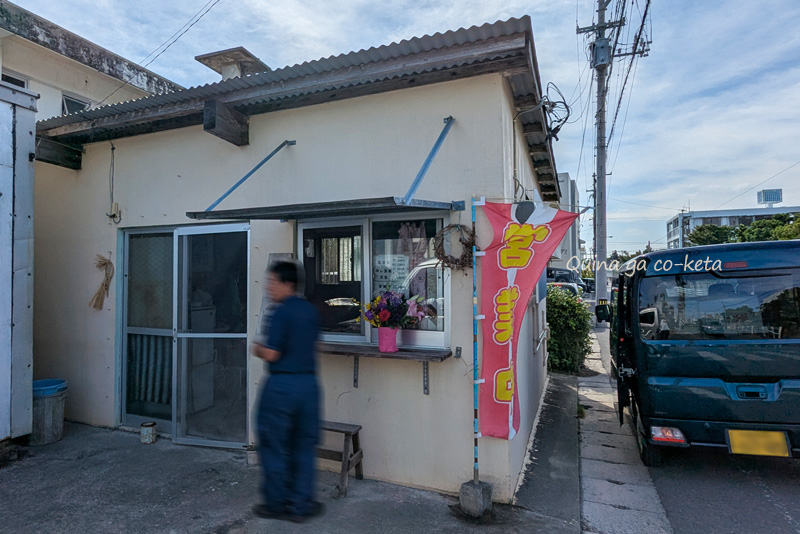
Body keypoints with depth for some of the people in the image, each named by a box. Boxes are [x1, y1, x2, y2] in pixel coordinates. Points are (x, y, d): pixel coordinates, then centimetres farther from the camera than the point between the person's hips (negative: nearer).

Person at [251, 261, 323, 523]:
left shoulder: (281, 313, -15)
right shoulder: (311, 311, 6)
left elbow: (271, 354, -16)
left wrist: (258, 348, 5)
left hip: (282, 385, -6)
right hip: (308, 383, 6)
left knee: (274, 446, 11)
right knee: (304, 446, 14)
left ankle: (276, 504, 24)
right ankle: (300, 505, 21)